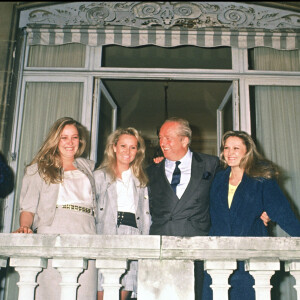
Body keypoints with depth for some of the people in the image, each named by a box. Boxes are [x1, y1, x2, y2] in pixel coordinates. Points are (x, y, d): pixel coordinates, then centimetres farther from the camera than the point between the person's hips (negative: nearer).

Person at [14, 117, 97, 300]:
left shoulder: (88, 167, 25)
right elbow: (28, 206, 8)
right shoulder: (38, 169, 17)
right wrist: (25, 227, -10)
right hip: (53, 233, -2)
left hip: (86, 233, 2)